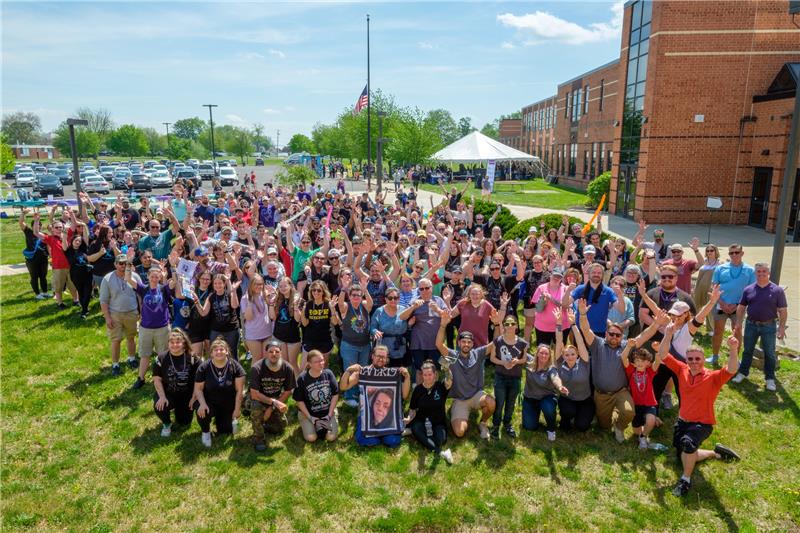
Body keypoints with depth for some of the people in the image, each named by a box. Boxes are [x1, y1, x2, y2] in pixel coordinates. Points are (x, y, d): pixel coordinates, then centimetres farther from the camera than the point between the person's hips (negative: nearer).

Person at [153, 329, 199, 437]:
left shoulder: (192, 358, -11)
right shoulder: (161, 358, -9)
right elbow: (157, 379, -7)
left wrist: (194, 398, -10)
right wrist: (162, 397, -17)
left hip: (186, 395, 1)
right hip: (168, 393, 0)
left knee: (184, 422, 1)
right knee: (159, 406, -31)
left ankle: (179, 409, 39)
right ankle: (166, 424, 5)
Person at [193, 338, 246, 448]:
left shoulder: (235, 366, -13)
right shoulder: (203, 367, -11)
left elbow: (239, 390, -12)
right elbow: (198, 389, -7)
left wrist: (237, 409, -13)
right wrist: (202, 403, -24)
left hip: (228, 405, 0)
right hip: (209, 402, 0)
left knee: (225, 431, 0)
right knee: (202, 413, -32)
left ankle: (232, 419, 36)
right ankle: (206, 432, 3)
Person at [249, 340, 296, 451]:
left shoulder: (287, 368, -18)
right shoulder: (257, 368, -27)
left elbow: (288, 392, -8)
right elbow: (254, 394, -28)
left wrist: (271, 408, -15)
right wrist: (274, 402, -36)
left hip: (276, 400, 3)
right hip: (259, 399, -3)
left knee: (281, 426, -9)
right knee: (256, 407, -34)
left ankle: (266, 422, 25)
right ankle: (258, 438, -11)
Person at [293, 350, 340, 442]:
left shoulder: (328, 373, -8)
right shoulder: (302, 378, -14)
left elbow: (335, 395, -3)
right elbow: (299, 401, -8)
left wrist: (329, 415, -8)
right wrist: (311, 418, -12)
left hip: (328, 411, 2)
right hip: (308, 413, -1)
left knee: (331, 437, -16)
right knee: (311, 438, -20)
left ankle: (323, 425, 15)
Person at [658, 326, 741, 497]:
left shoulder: (713, 377, -15)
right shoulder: (682, 370, -5)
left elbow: (732, 370, -33)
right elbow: (663, 355, -11)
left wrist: (733, 350, -50)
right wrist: (668, 335, -26)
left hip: (702, 424, -5)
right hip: (683, 421, 6)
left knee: (688, 442, -37)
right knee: (683, 457, 17)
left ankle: (686, 479, -15)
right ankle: (715, 452, 41)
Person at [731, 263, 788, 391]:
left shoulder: (777, 290, -6)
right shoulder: (748, 289, 1)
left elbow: (783, 311, -5)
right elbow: (741, 308, 7)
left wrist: (782, 327, -11)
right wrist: (738, 324, 2)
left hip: (769, 326, -2)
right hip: (751, 325, 2)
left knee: (769, 353, 7)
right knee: (747, 350, 12)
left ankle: (770, 379, 17)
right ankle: (743, 373, 25)